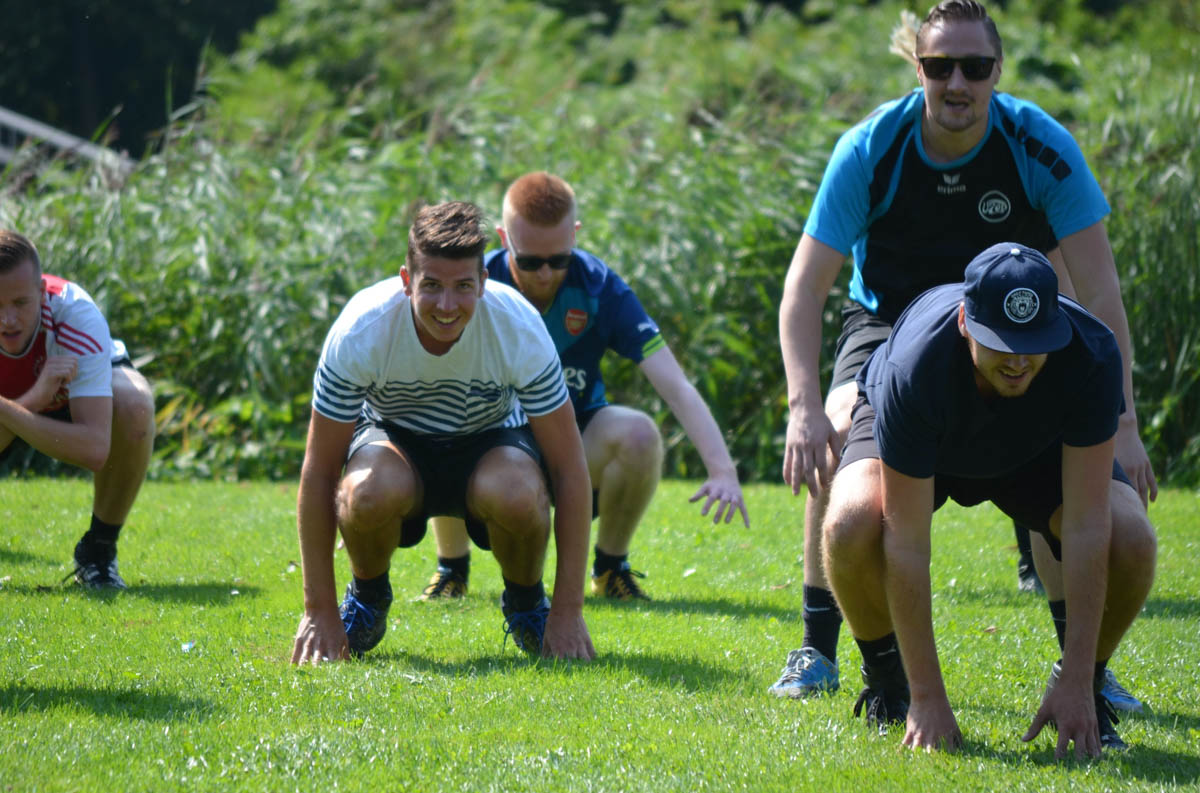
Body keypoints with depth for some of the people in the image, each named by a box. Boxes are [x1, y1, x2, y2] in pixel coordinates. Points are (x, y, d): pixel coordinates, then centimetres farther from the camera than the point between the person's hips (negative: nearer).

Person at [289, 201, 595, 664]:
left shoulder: (519, 328, -28)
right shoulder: (361, 330, -29)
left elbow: (569, 469, -21)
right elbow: (318, 472, -21)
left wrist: (567, 613, -23)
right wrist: (319, 611, -21)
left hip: (491, 436, 0)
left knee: (517, 494, -37)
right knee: (370, 491, -37)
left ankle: (525, 604, -1)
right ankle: (367, 594, -1)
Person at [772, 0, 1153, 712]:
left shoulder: (1043, 148, -24)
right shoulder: (869, 150, -24)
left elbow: (1099, 293, -22)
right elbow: (806, 285, -24)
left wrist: (1121, 424, -30)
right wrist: (805, 408, -38)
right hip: (888, 321, 0)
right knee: (834, 446, -26)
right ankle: (817, 652, -10)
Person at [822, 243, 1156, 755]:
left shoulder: (1091, 354, -36)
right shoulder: (914, 367, -41)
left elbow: (1087, 525, -34)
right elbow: (906, 544, -37)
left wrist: (1076, 684, -38)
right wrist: (927, 699, -37)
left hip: (1038, 445, 1)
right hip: (921, 444, -1)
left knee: (1130, 541, -28)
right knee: (851, 525, -34)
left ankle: (1084, 693, 1)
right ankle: (885, 686, -4)